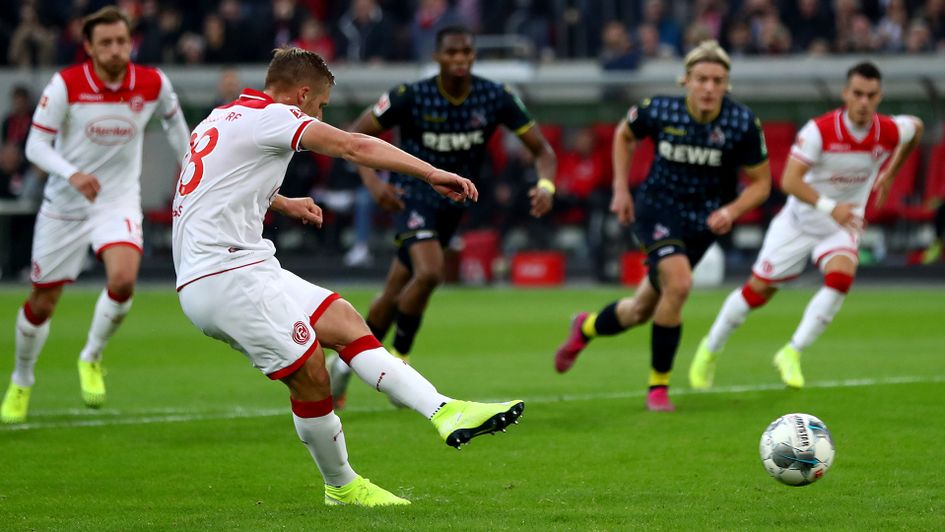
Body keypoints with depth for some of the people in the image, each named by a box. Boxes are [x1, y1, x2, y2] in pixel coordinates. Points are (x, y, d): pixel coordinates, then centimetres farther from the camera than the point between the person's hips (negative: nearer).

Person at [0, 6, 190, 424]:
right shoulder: (66, 85, -16)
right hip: (65, 204, -1)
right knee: (42, 303, 7)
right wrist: (72, 174, -34)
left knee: (123, 279, -27)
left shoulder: (153, 84, -8)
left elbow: (173, 120, 14)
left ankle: (92, 359, 0)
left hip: (119, 202, 1)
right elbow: (35, 144, -17)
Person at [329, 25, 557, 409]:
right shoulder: (411, 97, -18)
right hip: (413, 195, -4)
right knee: (429, 272, -28)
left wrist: (545, 185, -27)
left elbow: (542, 150, -6)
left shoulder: (495, 98, -11)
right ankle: (397, 360, -8)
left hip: (452, 205, 4)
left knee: (396, 294, 11)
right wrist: (372, 181, -26)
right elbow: (355, 135, -9)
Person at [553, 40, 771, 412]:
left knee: (641, 311, 12)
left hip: (703, 222, 2)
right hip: (657, 207, -2)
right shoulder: (658, 110, -17)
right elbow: (624, 135, 7)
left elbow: (760, 183, -6)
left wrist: (732, 210, -23)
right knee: (678, 283, -28)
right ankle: (658, 387, -10)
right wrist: (620, 189, 1)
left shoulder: (743, 124, -18)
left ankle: (587, 328, 47)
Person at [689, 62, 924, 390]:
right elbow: (790, 181, -31)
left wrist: (890, 174, 14)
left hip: (842, 226, 2)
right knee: (758, 290, 3)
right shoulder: (820, 130, -25)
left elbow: (916, 128, 12)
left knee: (841, 277, -28)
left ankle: (791, 355, -17)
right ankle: (709, 350, 27)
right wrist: (829, 207, -43)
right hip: (799, 222, -2)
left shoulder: (890, 132, -14)